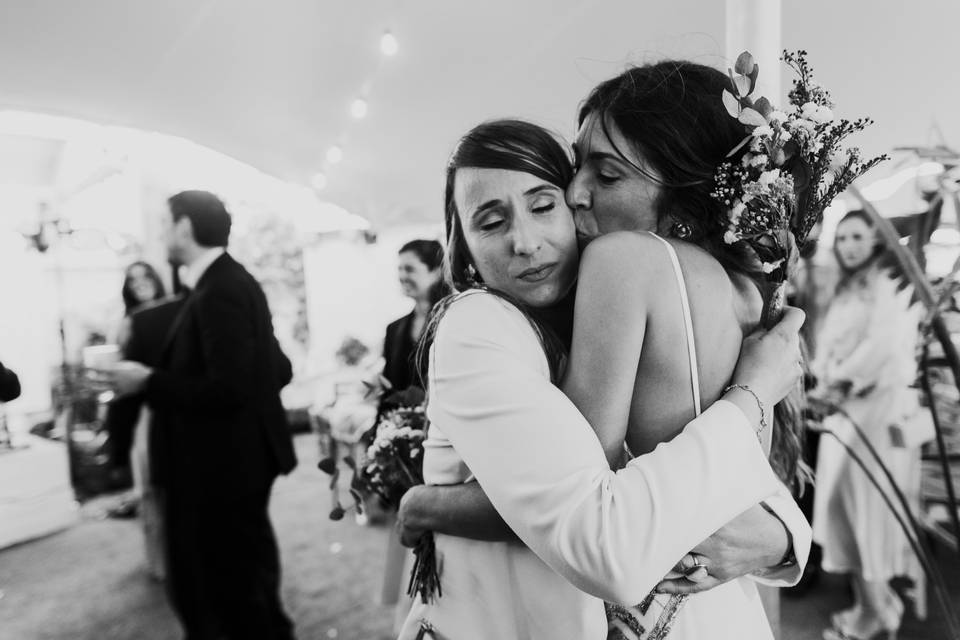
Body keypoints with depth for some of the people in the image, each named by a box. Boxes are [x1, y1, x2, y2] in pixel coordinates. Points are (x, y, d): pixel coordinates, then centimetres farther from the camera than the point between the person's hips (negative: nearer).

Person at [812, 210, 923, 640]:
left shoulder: (890, 286, -5)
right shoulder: (845, 293, 17)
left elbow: (885, 344, -18)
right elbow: (828, 352, 14)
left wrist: (840, 378, -10)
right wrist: (824, 381, -4)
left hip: (879, 407, -7)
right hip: (845, 411, 7)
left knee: (870, 504, -1)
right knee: (845, 505, 8)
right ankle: (866, 602, 19)